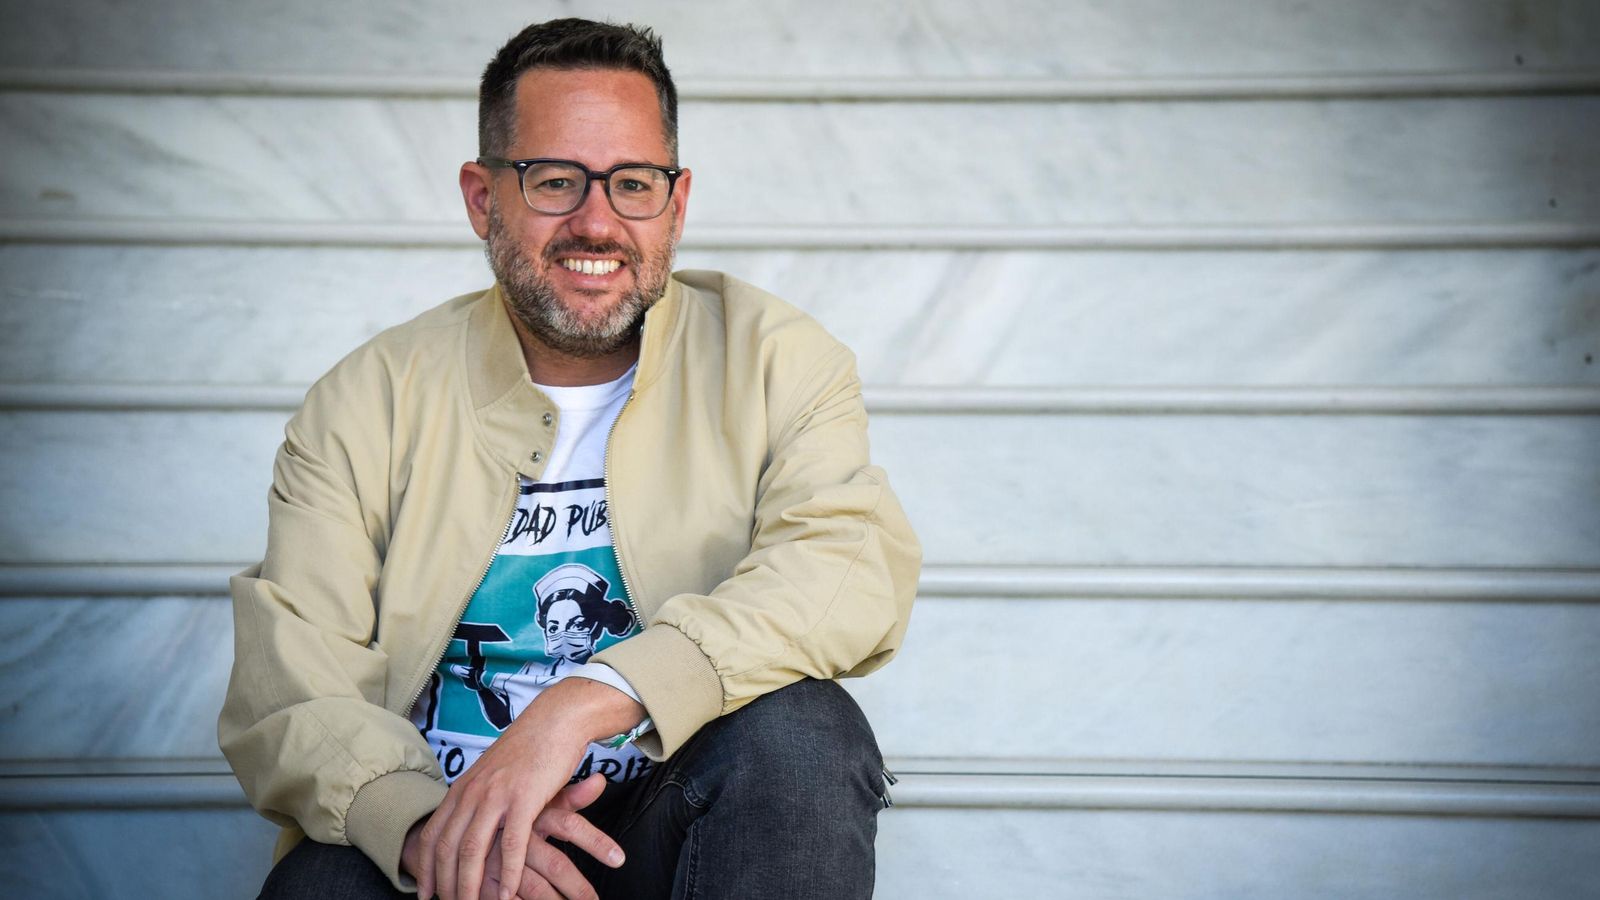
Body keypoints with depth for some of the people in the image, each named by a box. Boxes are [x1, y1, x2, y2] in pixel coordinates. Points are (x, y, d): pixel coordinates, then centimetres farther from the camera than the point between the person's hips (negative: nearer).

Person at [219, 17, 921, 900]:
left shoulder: (772, 361, 1)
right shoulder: (367, 403, 2)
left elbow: (860, 562, -18)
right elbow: (286, 686, -6)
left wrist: (589, 698, -31)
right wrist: (426, 823, -28)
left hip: (686, 828, 1)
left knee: (800, 729, -29)